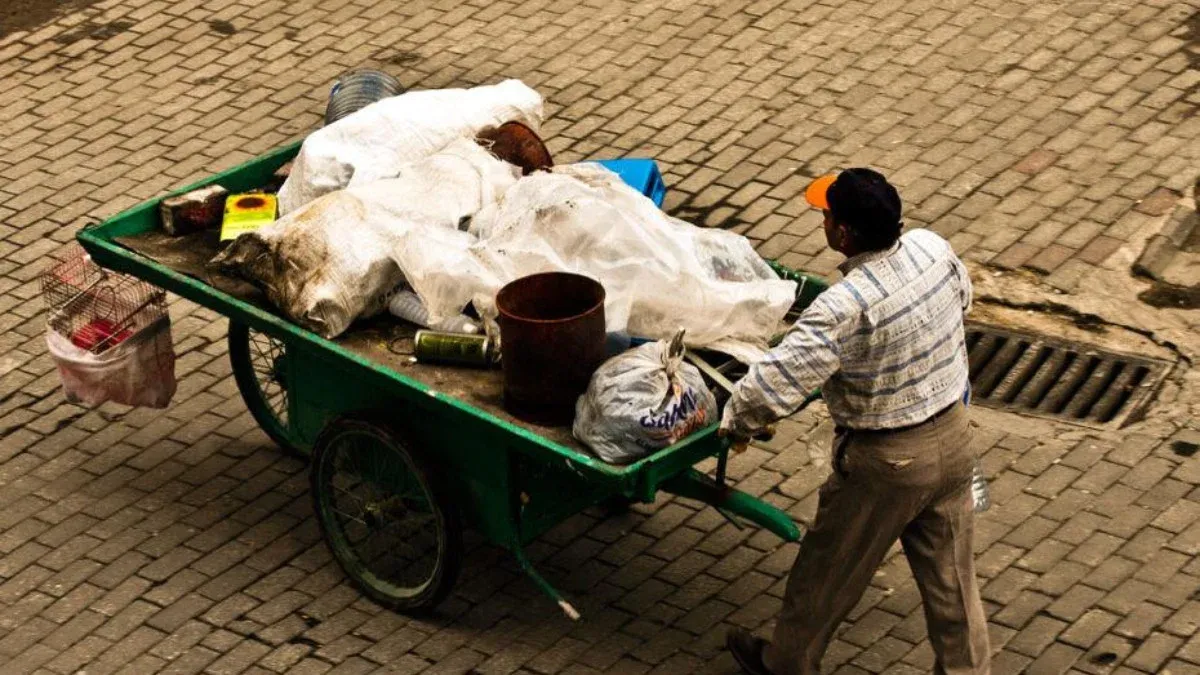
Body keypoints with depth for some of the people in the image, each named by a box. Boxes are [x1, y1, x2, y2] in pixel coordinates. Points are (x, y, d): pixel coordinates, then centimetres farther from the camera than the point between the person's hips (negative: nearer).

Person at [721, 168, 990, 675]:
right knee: (950, 575, 19)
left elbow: (776, 381, -32)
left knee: (827, 572, 18)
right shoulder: (933, 247, -11)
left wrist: (736, 423, -12)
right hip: (953, 437, 6)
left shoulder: (843, 309, -32)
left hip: (886, 463, -6)